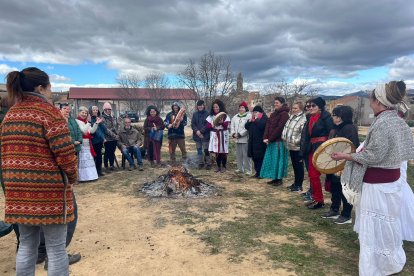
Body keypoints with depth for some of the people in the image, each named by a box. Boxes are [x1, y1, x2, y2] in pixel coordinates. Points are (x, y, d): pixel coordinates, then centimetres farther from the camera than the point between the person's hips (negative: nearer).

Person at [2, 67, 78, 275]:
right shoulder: (48, 111, -12)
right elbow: (65, 152, -17)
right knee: (56, 248, 4)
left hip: (19, 190, 7)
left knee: (26, 245, 19)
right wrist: (72, 178, -2)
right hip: (49, 190, -7)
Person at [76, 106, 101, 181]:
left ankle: (90, 176, 20)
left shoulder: (86, 122, 16)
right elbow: (83, 131, -20)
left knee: (89, 160, 12)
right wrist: (88, 123, -21)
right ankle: (84, 177, 0)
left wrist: (96, 123, 0)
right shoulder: (77, 121, -9)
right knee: (83, 160, -5)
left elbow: (92, 131, 10)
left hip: (87, 144, 8)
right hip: (81, 144, -8)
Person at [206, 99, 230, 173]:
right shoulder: (211, 116, 8)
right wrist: (213, 126, -17)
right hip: (214, 135, 2)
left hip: (223, 135, -2)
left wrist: (222, 122, -27)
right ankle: (218, 166, 13)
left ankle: (224, 166, 10)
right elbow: (208, 126, 2)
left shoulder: (225, 115, 1)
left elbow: (226, 125, -9)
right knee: (216, 152, 2)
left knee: (223, 151, -2)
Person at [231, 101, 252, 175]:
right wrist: (233, 133, -3)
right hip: (237, 139, 7)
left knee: (246, 155, -5)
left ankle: (248, 170, 3)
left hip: (245, 139, -6)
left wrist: (240, 134, -16)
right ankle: (240, 168, 24)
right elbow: (232, 126, 14)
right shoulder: (235, 117, 16)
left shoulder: (249, 116, -6)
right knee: (239, 155, 13)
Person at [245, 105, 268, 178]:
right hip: (252, 141, 8)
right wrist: (250, 120, -1)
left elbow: (261, 125, -24)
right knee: (254, 157, 10)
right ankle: (257, 171, 20)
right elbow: (246, 126, 13)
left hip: (260, 141, -8)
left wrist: (256, 119, -12)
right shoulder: (253, 118, 17)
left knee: (260, 157, -7)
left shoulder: (264, 118, -5)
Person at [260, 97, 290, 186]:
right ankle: (275, 178, 20)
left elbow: (279, 128, -16)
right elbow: (267, 125, 7)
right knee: (271, 160, 10)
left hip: (279, 141, -8)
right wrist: (265, 138, -6)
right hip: (271, 141, 8)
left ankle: (279, 179, 10)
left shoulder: (284, 114, -9)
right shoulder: (273, 114, 15)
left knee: (278, 159, -1)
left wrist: (270, 139, -15)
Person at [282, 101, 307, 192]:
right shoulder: (291, 117, 13)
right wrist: (284, 137, 9)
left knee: (299, 166, 2)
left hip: (298, 147, -8)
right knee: (294, 165, 17)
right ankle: (296, 183, 28)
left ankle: (299, 185, 11)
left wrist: (296, 141, -20)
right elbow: (286, 128, 22)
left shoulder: (303, 119, -15)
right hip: (291, 146, 9)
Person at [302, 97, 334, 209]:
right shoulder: (311, 118, 12)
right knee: (311, 174, 10)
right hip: (312, 148, 8)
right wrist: (306, 149, 13)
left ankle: (319, 200, 9)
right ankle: (315, 197, 24)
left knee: (315, 174, -5)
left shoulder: (326, 117, -11)